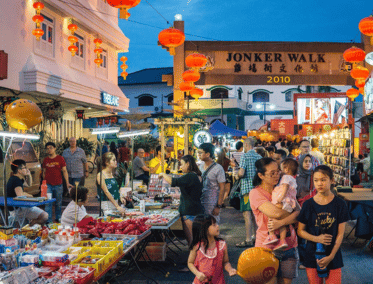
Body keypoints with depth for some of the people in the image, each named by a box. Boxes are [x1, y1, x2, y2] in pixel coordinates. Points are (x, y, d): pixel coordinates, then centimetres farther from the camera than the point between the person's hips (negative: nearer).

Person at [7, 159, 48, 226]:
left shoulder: (14, 179, 13)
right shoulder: (16, 180, -20)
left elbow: (28, 185, 28)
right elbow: (20, 194, -35)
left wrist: (29, 175, 10)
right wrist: (30, 195, -14)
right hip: (17, 209, -11)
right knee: (45, 216, -21)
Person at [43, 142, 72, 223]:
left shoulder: (60, 158, 1)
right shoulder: (45, 160, 8)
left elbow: (64, 171, 1)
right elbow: (44, 172, 16)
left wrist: (67, 183, -5)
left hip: (58, 185, -1)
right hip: (48, 185, 1)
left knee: (58, 203, 7)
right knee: (48, 203, -5)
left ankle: (58, 219, 23)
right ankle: (48, 221, -1)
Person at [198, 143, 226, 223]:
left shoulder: (218, 168, -11)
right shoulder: (201, 166, 9)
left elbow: (222, 188, -11)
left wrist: (218, 206, -14)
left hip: (212, 204, -6)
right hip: (200, 202, 6)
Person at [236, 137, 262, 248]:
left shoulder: (245, 156, -10)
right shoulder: (259, 157, 9)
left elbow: (241, 173, -17)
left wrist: (237, 173, 4)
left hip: (247, 188, -7)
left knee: (247, 214, -6)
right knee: (254, 214, 16)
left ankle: (248, 240, -7)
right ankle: (254, 236, 23)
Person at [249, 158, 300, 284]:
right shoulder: (256, 193, -8)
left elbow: (299, 214, -4)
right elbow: (276, 213, -21)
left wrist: (281, 222, -20)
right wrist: (293, 209, -4)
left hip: (289, 246, 4)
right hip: (267, 247, -4)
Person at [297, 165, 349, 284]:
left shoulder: (340, 204, -3)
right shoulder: (308, 205, -2)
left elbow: (340, 234, -3)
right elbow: (300, 231, 1)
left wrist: (331, 256, -11)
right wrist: (317, 238, -16)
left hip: (333, 256, 0)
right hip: (312, 255, 1)